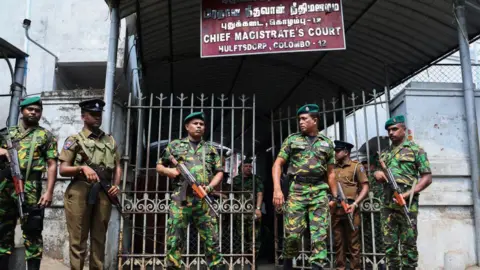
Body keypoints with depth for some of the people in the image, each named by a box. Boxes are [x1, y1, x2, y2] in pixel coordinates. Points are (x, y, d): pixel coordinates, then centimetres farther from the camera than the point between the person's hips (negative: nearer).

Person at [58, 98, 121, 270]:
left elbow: (117, 166, 18)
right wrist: (82, 167, -17)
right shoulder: (74, 140, 4)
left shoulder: (110, 140, 16)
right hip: (80, 192, -3)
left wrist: (116, 185, 2)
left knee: (99, 238, 9)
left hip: (104, 193, 3)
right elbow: (62, 170, 0)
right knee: (78, 239, 1)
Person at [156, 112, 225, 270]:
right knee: (175, 239, -1)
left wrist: (210, 187, -3)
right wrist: (168, 170, -5)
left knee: (211, 239, 2)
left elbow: (219, 172, 15)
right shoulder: (175, 145, 13)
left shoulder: (210, 149, 18)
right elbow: (159, 167, 17)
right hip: (180, 199, -1)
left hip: (204, 200, 2)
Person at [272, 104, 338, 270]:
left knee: (320, 234, -3)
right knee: (292, 233, -2)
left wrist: (335, 196, 11)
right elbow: (277, 164, 4)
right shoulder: (292, 140, 8)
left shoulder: (327, 143, 14)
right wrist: (277, 189, -9)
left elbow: (331, 173, 17)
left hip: (320, 191, 2)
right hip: (297, 190, -1)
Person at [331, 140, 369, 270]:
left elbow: (365, 188, -3)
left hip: (350, 209, -4)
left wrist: (355, 204, -14)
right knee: (338, 241, 10)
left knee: (353, 242, 1)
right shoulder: (333, 168, 14)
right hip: (335, 209, 4)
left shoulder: (357, 166, 1)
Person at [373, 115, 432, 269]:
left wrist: (408, 194, -15)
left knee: (408, 244, 0)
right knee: (389, 244, 7)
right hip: (388, 205, 5)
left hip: (407, 205, -5)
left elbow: (427, 178, -4)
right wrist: (377, 174, 0)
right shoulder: (384, 153, 18)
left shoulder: (415, 150, 2)